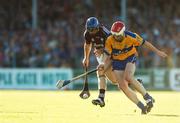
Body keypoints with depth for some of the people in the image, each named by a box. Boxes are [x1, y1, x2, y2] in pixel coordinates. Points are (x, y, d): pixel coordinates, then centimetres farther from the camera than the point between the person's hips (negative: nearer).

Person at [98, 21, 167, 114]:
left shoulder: (131, 37, -20)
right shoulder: (110, 40, -14)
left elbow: (144, 43, -8)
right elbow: (108, 54, -3)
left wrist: (157, 51, 0)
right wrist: (104, 63, -22)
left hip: (130, 58, -3)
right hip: (117, 61, 3)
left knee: (128, 77, -32)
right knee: (122, 85, -11)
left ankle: (147, 98, -21)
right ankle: (141, 106, -4)